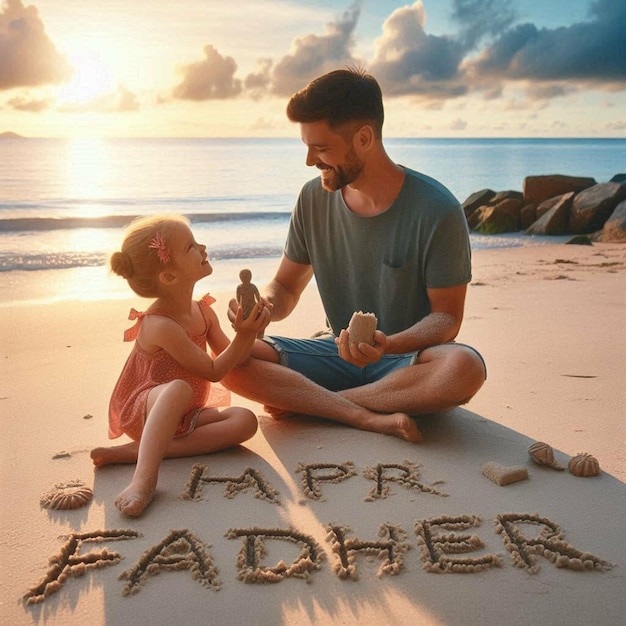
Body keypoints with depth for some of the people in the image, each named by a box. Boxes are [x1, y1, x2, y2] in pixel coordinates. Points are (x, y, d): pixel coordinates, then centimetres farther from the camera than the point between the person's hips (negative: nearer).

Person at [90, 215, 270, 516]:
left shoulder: (203, 312, 2)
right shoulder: (161, 326, -22)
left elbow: (231, 357, 8)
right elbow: (214, 371, -18)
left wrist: (250, 333, -10)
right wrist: (243, 335, -21)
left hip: (183, 416, 8)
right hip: (142, 410, -8)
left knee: (244, 420, -19)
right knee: (179, 389, -40)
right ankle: (143, 479, -52)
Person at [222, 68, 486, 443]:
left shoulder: (436, 210, -14)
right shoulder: (314, 198, 0)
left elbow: (446, 317, -11)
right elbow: (286, 286, 10)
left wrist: (388, 344, -30)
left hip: (408, 361, -3)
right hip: (340, 356, 3)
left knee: (464, 367, -37)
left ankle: (305, 403, -21)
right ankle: (371, 418, -26)